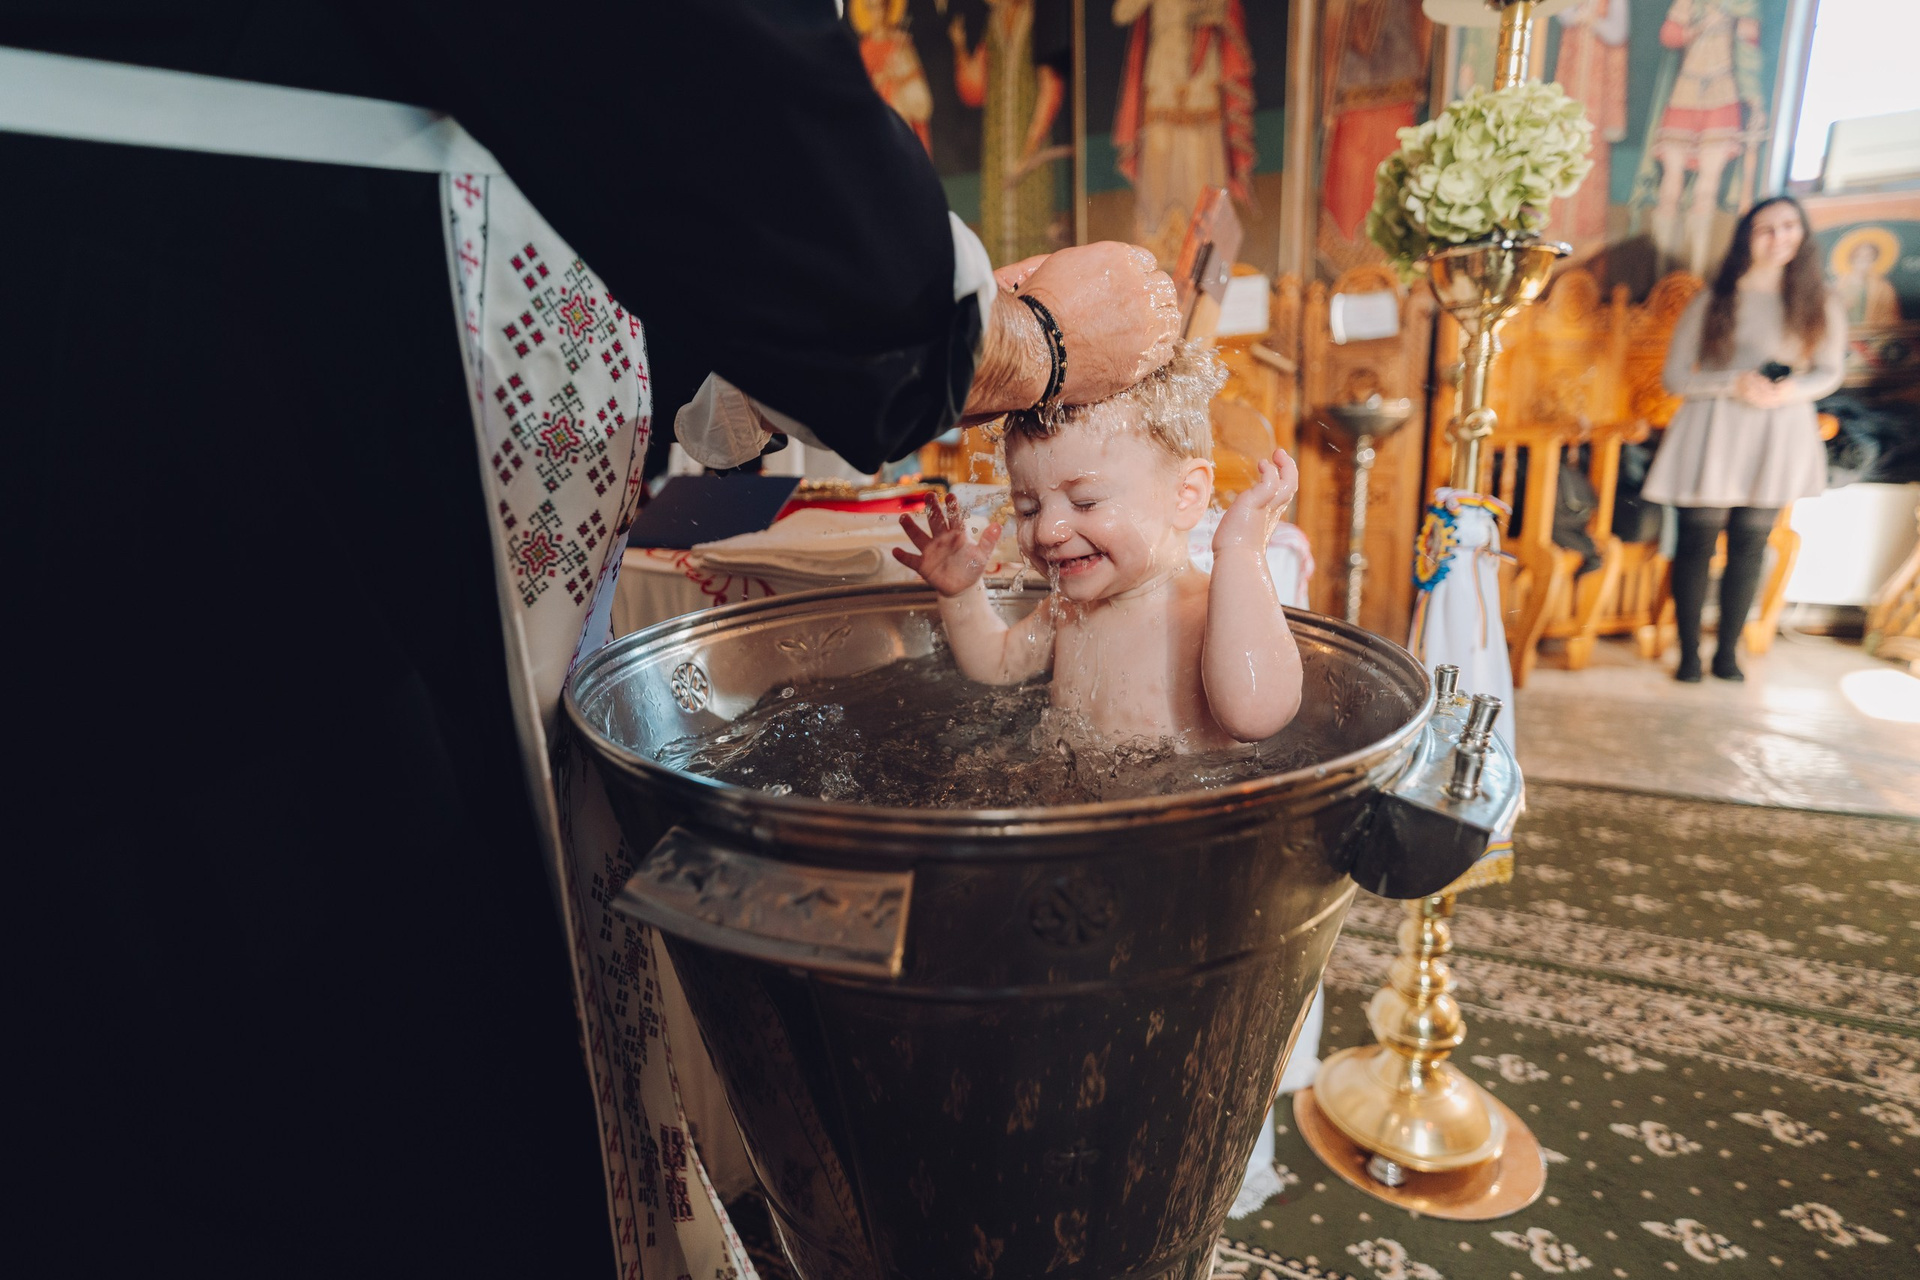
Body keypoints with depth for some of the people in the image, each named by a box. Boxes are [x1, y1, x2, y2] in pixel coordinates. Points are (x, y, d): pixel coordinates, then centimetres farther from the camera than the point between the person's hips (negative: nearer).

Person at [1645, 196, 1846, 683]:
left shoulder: (1819, 304, 6)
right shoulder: (1712, 301, 0)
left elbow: (1829, 371, 8)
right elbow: (1674, 376, -2)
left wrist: (1793, 390, -13)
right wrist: (1734, 384, -17)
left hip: (1777, 439, 2)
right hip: (1713, 437, -2)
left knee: (1749, 547, 6)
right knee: (1697, 544, -1)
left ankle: (1727, 652, 17)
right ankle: (1689, 653, 10)